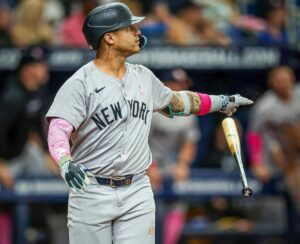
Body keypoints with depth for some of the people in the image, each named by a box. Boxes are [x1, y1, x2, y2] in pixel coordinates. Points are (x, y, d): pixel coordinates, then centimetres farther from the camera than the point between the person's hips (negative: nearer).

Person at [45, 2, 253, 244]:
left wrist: (221, 102, 32)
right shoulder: (80, 83, -10)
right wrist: (66, 164, -39)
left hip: (137, 192, 5)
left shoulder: (143, 77, 11)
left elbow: (174, 102, 29)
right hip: (91, 193, -5)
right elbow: (58, 131, -19)